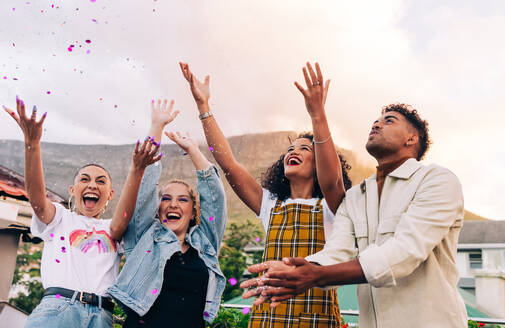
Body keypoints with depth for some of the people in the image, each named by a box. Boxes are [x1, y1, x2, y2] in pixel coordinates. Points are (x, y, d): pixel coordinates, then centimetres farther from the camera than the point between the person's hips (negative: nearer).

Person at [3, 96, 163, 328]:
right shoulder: (60, 218, 18)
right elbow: (36, 196, -2)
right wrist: (32, 144, -18)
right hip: (57, 307, -2)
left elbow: (120, 220, -4)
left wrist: (136, 169, -17)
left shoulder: (110, 229, 20)